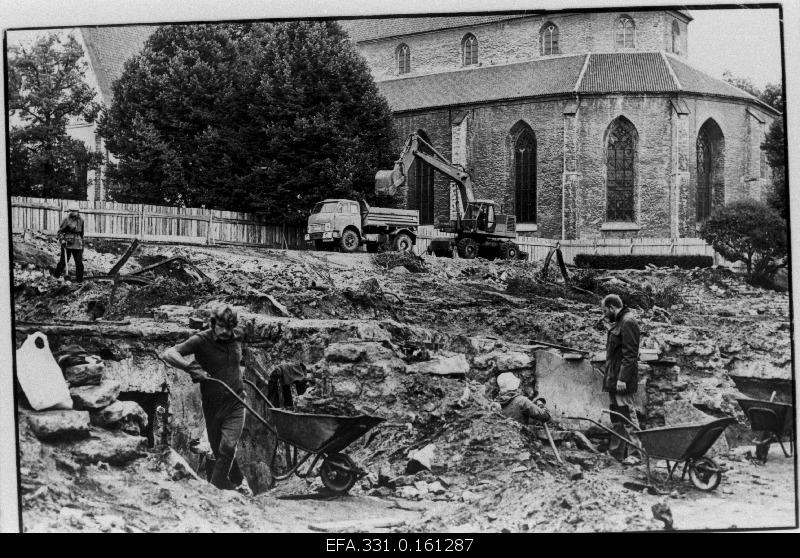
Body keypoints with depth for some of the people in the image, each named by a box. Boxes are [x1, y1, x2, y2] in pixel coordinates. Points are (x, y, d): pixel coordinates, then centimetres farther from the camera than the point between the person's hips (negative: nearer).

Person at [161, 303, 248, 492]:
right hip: (212, 404, -1)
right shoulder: (201, 340, -15)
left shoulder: (236, 336, -2)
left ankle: (217, 486, -3)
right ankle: (237, 481, 34)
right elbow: (167, 354, -26)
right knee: (218, 449, 12)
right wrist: (192, 367, -37)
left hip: (235, 403, 1)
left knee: (228, 446, -16)